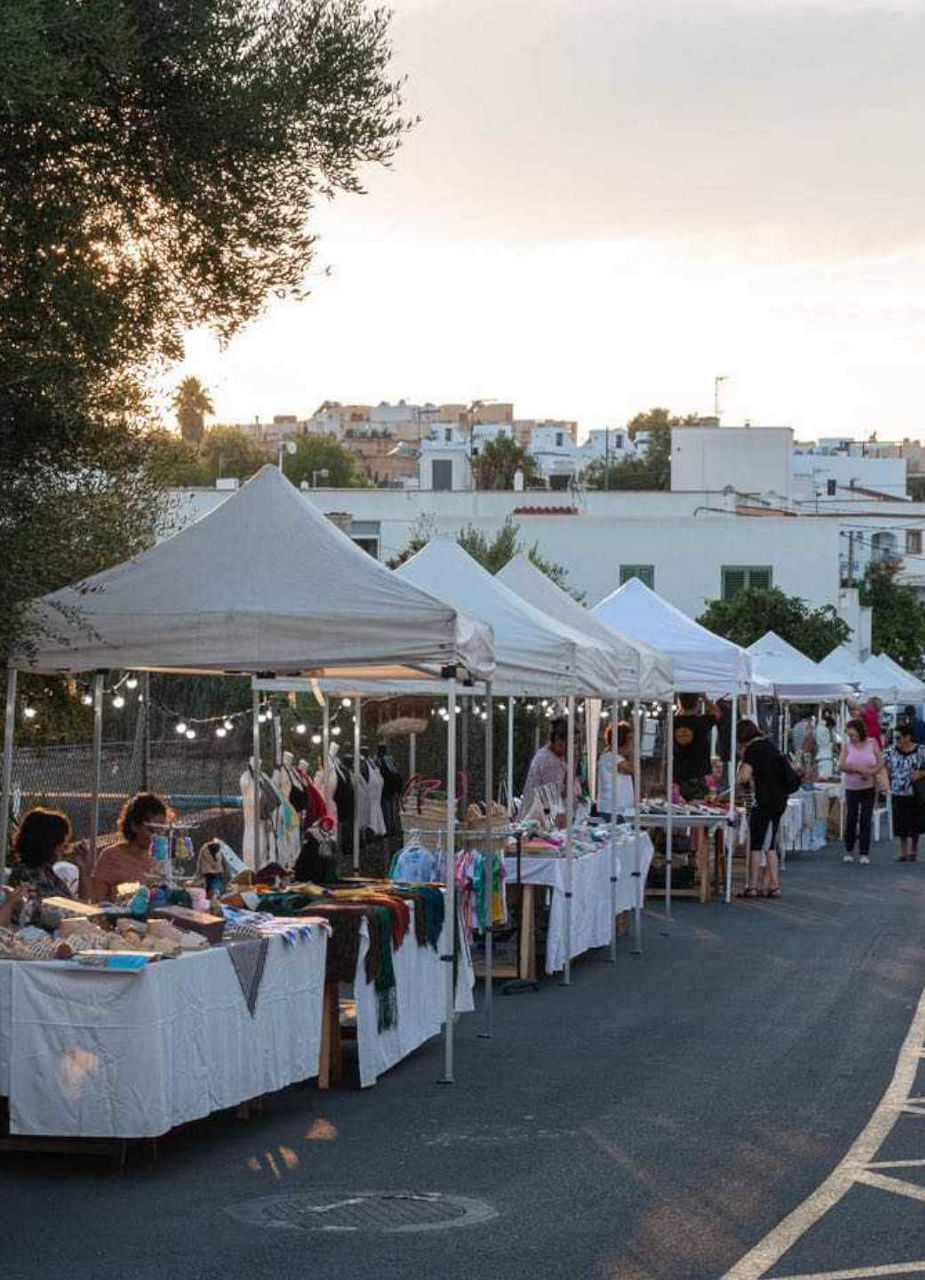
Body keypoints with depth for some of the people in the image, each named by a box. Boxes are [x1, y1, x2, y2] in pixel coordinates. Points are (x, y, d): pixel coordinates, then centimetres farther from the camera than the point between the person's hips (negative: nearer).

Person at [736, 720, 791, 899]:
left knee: (756, 845, -1)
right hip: (779, 801, 8)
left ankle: (752, 886, 0)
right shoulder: (769, 745, 13)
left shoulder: (752, 749, -11)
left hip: (763, 802, -8)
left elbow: (744, 777, -21)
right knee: (769, 845, 12)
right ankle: (774, 885, 10)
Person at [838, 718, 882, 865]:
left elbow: (881, 763, 1)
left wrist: (871, 772, -18)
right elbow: (841, 766, -7)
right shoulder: (847, 746, 0)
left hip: (869, 788, 0)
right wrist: (858, 769, -19)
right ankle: (849, 850, 18)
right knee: (851, 819, 3)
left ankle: (864, 853, 3)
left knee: (866, 820, -2)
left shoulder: (872, 744, -1)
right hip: (851, 788, 0)